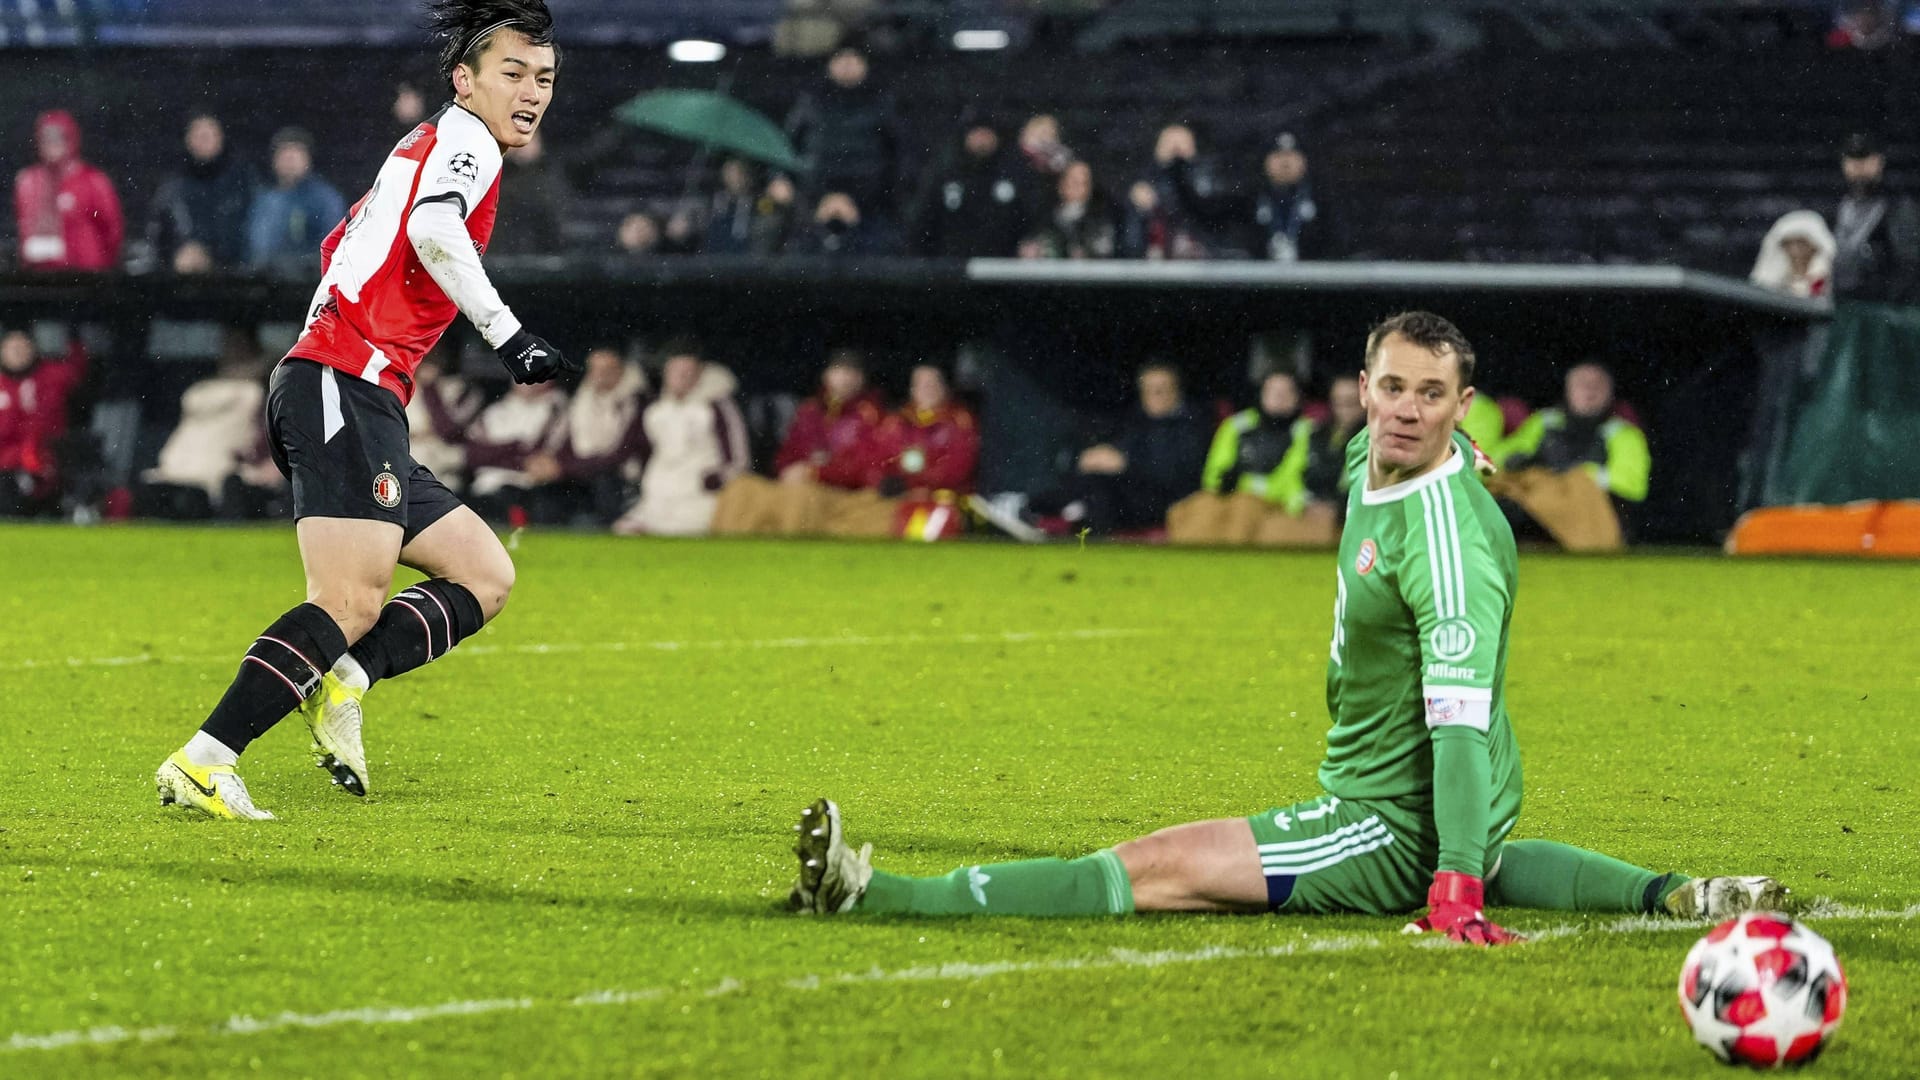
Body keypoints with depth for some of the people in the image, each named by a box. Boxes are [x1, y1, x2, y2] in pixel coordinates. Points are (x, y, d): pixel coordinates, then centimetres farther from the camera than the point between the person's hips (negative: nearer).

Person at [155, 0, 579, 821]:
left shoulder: (423, 152, 27)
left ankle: (341, 679, -7)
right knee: (352, 603, -19)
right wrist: (505, 332, -23)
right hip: (346, 390, -10)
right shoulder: (463, 138, -1)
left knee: (485, 576, 10)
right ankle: (202, 764, -25)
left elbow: (339, 249, 31)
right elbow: (434, 230, -20)